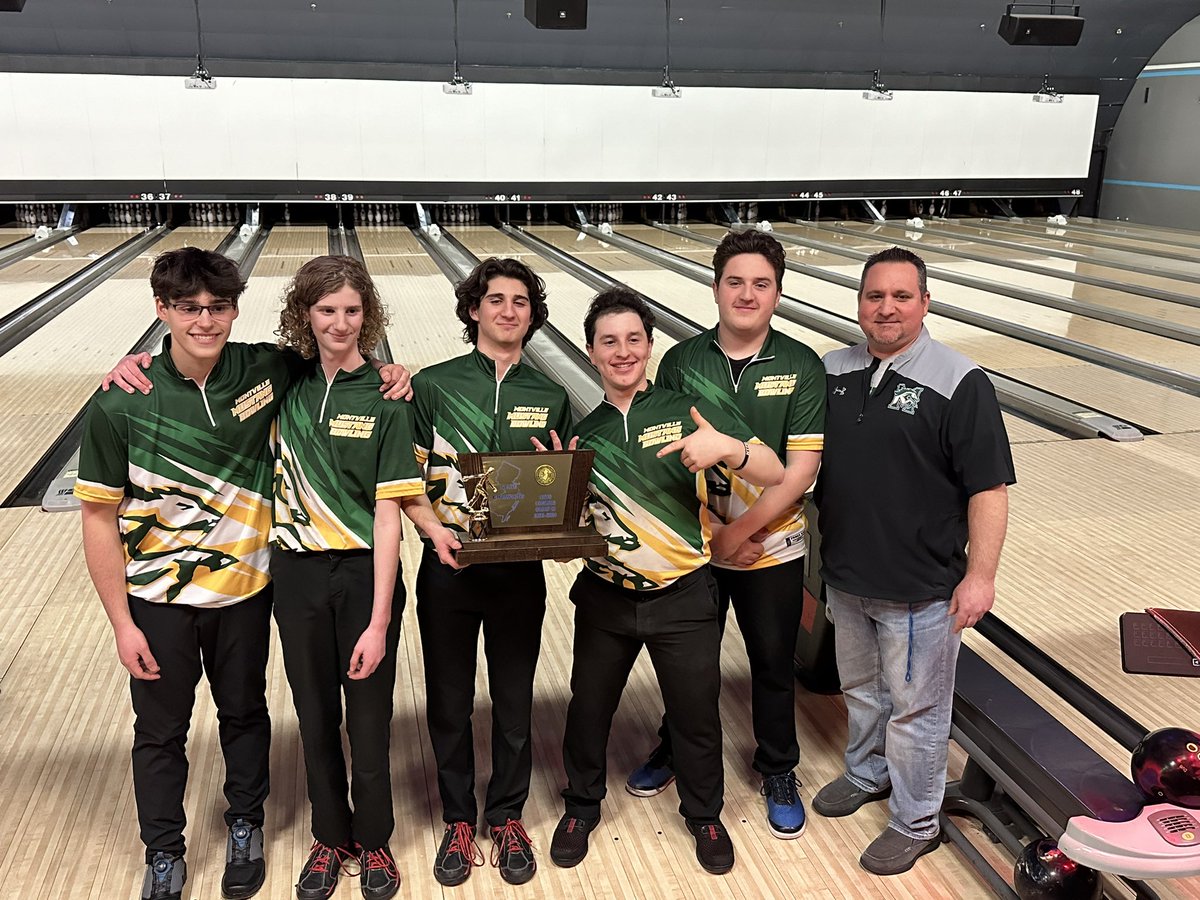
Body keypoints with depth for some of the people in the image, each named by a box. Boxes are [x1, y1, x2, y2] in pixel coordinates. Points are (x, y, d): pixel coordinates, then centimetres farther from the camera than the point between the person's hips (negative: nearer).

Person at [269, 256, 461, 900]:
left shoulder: (385, 401, -10)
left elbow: (388, 512, -13)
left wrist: (378, 622, -16)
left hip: (365, 574, -3)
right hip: (297, 573, 3)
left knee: (369, 719, 10)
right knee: (315, 715, 16)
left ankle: (374, 842, 33)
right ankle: (330, 839, 37)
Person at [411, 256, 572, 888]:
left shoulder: (550, 397, 5)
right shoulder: (432, 385, -1)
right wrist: (435, 528, -18)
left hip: (519, 569, 1)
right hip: (448, 567, -1)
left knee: (514, 701, 12)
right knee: (448, 703, 12)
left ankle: (507, 819, 33)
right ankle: (458, 823, 31)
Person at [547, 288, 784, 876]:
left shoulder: (690, 411, -8)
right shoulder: (584, 434, 3)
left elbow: (775, 475, -15)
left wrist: (727, 447, -35)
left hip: (683, 599, -2)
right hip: (604, 599, 3)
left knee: (696, 714, 14)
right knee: (588, 707, 17)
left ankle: (704, 815, 40)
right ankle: (581, 807, 43)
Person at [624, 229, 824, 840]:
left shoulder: (801, 367, -9)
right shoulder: (680, 362, -5)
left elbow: (801, 468, -13)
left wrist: (740, 532, -17)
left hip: (771, 548, -1)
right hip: (694, 547, 1)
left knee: (773, 665, 15)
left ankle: (778, 771, 37)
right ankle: (675, 748, 43)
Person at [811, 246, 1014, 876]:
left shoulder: (958, 384, -16)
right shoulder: (832, 373, 2)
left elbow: (988, 488, -15)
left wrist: (980, 575, -17)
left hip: (920, 588, -5)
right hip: (845, 576, 6)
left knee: (914, 709, 10)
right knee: (860, 688, 24)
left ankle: (914, 823, 29)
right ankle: (866, 774, 48)